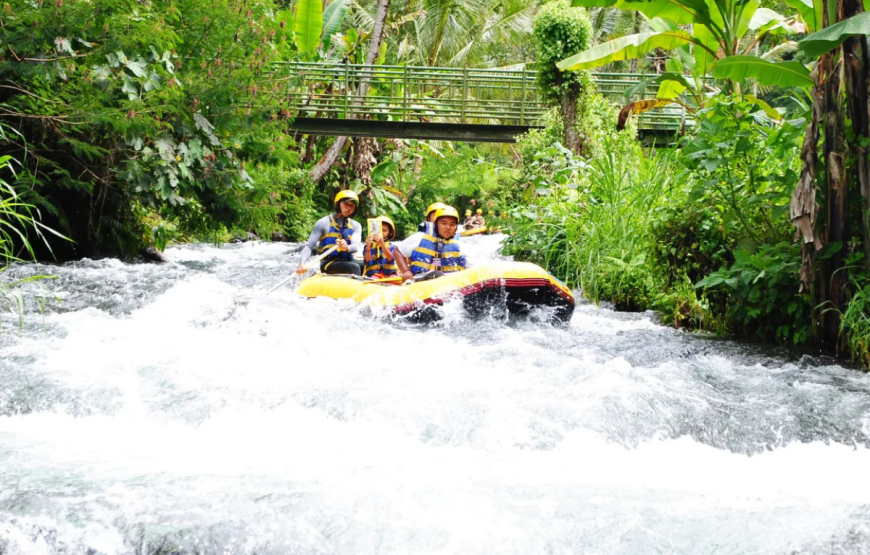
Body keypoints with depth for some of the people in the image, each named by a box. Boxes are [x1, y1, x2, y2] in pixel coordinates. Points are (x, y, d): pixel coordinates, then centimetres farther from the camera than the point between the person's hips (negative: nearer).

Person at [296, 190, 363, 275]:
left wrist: (347, 248, -33)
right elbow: (309, 246, -4)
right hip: (328, 264, -5)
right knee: (354, 267, -32)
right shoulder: (324, 223, 3)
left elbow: (357, 246, -6)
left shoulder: (356, 226, 15)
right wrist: (302, 263, -25)